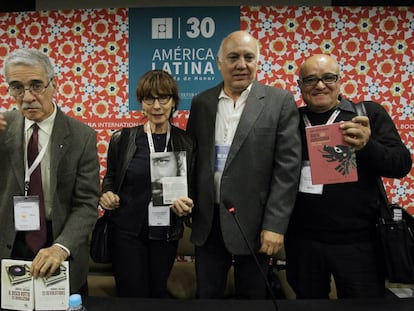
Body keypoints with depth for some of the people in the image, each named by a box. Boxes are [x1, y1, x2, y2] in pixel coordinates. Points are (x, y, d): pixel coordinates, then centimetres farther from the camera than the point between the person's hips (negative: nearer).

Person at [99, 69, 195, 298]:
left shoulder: (186, 142, -4)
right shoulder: (122, 139, -6)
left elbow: (191, 189, 4)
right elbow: (110, 177, 8)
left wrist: (186, 206, -17)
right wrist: (107, 193, -12)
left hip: (166, 234, 2)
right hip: (126, 232, -1)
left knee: (158, 295, 19)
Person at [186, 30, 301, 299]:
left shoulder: (280, 102, -4)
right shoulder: (201, 102, 7)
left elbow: (287, 167, -8)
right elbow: (191, 158, 11)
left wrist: (275, 224, -13)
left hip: (253, 220, -2)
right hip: (207, 220, 3)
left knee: (253, 296, 13)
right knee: (207, 295, 15)